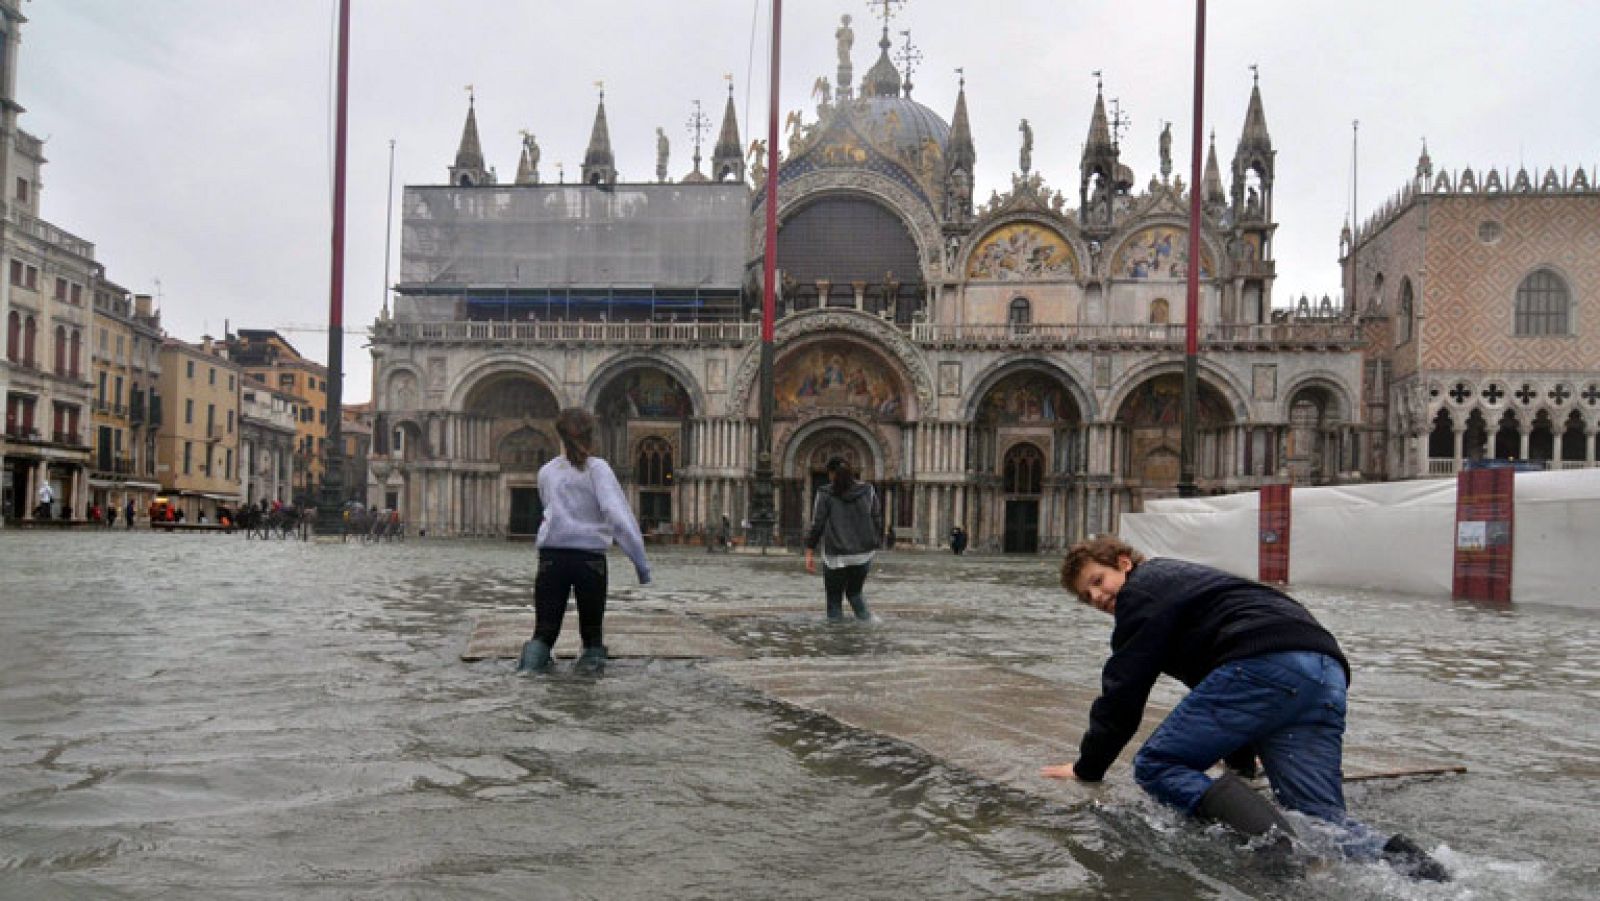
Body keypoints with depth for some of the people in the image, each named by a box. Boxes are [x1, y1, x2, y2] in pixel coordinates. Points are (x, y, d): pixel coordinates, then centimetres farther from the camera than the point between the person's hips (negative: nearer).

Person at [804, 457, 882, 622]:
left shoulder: (825, 494, -6)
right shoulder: (868, 491, 2)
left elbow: (816, 525, -7)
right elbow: (877, 522, 5)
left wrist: (809, 554, -1)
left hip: (837, 557, -3)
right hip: (864, 555, 3)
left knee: (834, 601, 12)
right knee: (854, 593, 25)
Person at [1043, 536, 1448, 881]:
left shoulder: (1143, 587, 11)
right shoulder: (1183, 577, 39)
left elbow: (1124, 688, 4)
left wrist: (1088, 767, 13)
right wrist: (1241, 763, 53)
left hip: (1264, 665, -9)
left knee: (1155, 764, -2)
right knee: (1324, 816, 6)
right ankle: (1396, 859, -24)